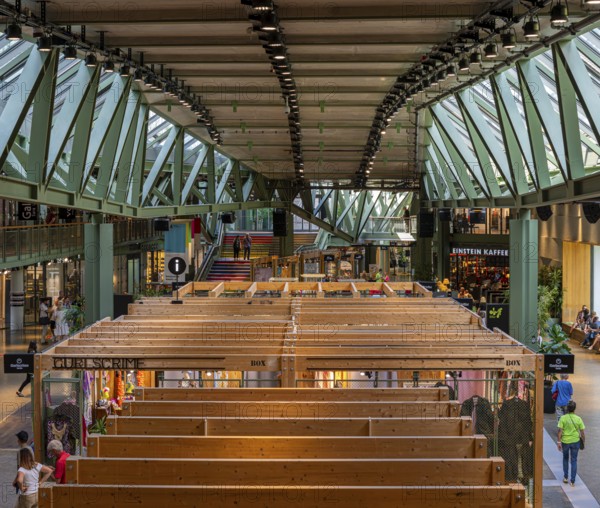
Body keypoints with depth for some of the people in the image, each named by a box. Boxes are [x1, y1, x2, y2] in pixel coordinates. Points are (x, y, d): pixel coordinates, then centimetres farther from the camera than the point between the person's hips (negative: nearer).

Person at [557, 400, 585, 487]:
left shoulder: (563, 418, -12)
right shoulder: (578, 419, -9)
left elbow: (560, 431, -14)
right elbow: (582, 432, -6)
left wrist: (559, 442, -6)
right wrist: (583, 441, 10)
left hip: (565, 441, 0)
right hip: (575, 441, 0)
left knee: (565, 458, 23)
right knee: (574, 461, 10)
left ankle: (565, 477, 28)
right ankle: (572, 481, 12)